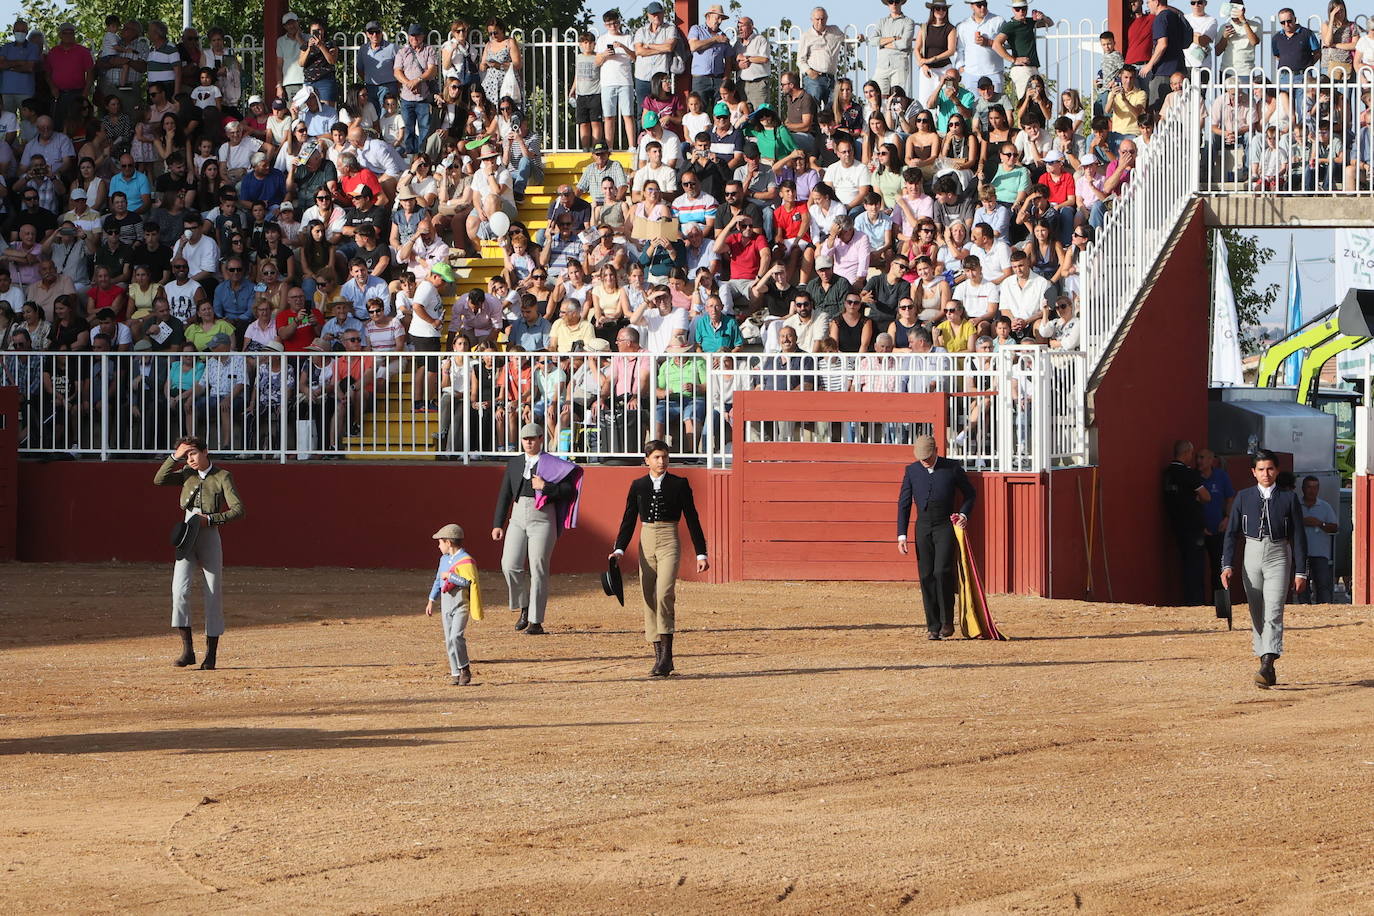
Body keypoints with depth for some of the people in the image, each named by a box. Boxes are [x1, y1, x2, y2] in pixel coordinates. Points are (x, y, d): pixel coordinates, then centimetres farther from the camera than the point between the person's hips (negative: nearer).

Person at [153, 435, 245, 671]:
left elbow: (238, 510, -10)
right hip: (187, 540, 3)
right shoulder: (187, 474, 11)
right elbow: (159, 480, -1)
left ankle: (211, 654, 9)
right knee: (180, 590, -14)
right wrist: (175, 457, -5)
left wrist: (209, 519, -17)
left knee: (213, 595, 0)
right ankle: (187, 650, -14)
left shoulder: (223, 477, -3)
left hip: (210, 537, -3)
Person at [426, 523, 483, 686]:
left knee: (456, 636, -19)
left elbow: (468, 581, -20)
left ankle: (465, 669, -7)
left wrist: (449, 576, -17)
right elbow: (438, 581, 22)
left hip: (461, 604, -8)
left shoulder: (465, 560, -12)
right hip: (446, 603, 8)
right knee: (448, 640, 5)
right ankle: (456, 673, 9)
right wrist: (431, 601, 19)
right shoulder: (444, 559, 15)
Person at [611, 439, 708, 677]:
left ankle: (667, 653, -20)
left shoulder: (679, 484, 3)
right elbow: (628, 520, 11)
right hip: (646, 542, 4)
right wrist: (619, 550, -2)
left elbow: (692, 520, 6)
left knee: (665, 593, -22)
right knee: (649, 599, 2)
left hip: (669, 543, -4)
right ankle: (660, 657, 8)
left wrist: (701, 553, 3)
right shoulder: (638, 486, 10)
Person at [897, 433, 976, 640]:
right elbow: (904, 503, 7)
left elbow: (970, 493, 11)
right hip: (923, 527, 3)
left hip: (945, 526, -3)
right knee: (927, 576, 0)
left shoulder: (952, 467, -1)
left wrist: (964, 514, -6)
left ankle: (947, 622, -3)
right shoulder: (912, 471, 5)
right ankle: (933, 627, 5)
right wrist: (901, 534, 0)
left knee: (942, 572, -16)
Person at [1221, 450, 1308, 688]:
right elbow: (1231, 533, 7)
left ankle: (1267, 666, -26)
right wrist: (1227, 565, -4)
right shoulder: (1243, 497, 6)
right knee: (1256, 613, 6)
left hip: (1279, 556, -3)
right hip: (1252, 554, 3)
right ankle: (1267, 667, 13)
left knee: (1273, 612, -15)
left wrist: (1301, 571, -1)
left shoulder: (1289, 498, 2)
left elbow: (1299, 536, 3)